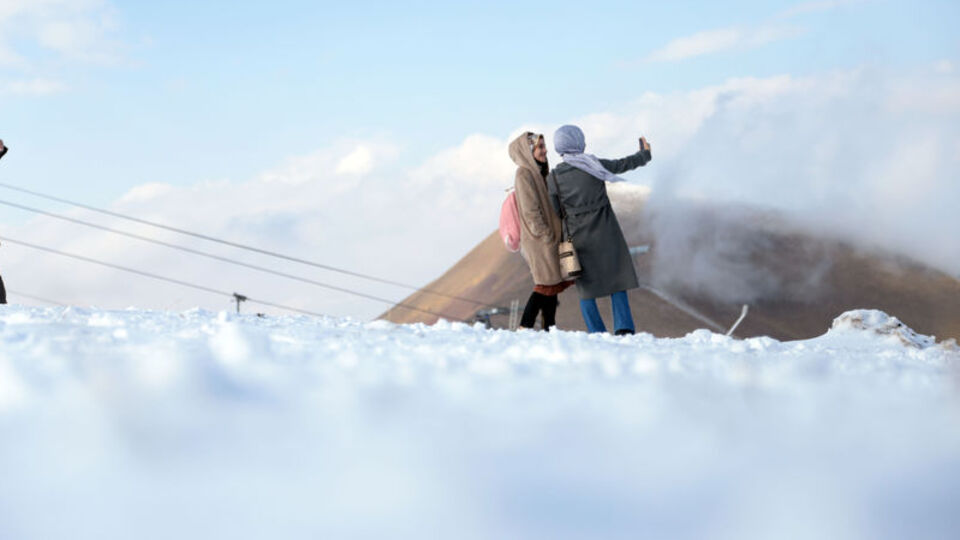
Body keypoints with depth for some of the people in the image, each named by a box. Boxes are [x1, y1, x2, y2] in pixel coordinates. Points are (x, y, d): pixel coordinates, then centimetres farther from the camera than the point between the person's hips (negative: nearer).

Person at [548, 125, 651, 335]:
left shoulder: (554, 177, -6)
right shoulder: (596, 165, -4)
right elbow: (623, 164, 13)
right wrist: (645, 154, 32)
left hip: (580, 237, 0)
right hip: (606, 234, 0)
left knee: (586, 288, 10)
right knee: (616, 281, 9)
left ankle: (597, 334, 2)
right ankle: (624, 328, -3)